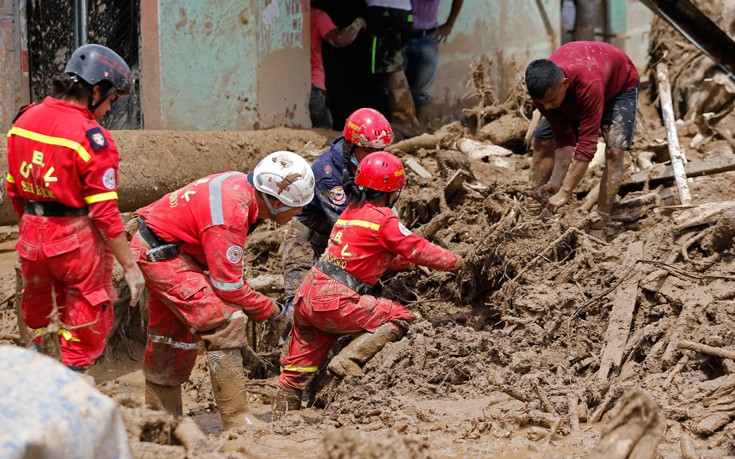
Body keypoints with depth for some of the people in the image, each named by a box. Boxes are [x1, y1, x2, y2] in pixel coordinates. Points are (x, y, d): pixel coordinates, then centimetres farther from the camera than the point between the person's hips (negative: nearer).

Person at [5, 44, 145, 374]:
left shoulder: (24, 120, 1)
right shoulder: (91, 137, -19)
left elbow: (13, 190, 10)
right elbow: (105, 212, -19)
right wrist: (130, 266, -13)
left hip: (33, 238, 6)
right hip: (77, 242, -6)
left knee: (35, 323, 23)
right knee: (85, 331, 8)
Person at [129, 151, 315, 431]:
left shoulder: (242, 186, -5)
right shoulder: (231, 217, -31)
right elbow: (228, 287, -25)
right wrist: (273, 311, -12)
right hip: (161, 255, -10)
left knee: (174, 334, 22)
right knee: (226, 324, -17)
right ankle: (237, 422, -14)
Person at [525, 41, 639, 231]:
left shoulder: (588, 84, -48)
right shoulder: (541, 89, -31)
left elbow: (587, 144, -46)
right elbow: (564, 139, -24)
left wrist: (564, 193, -47)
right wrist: (555, 183, -34)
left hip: (620, 84, -5)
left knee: (614, 151, -24)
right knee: (541, 142, -4)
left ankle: (600, 224, -22)